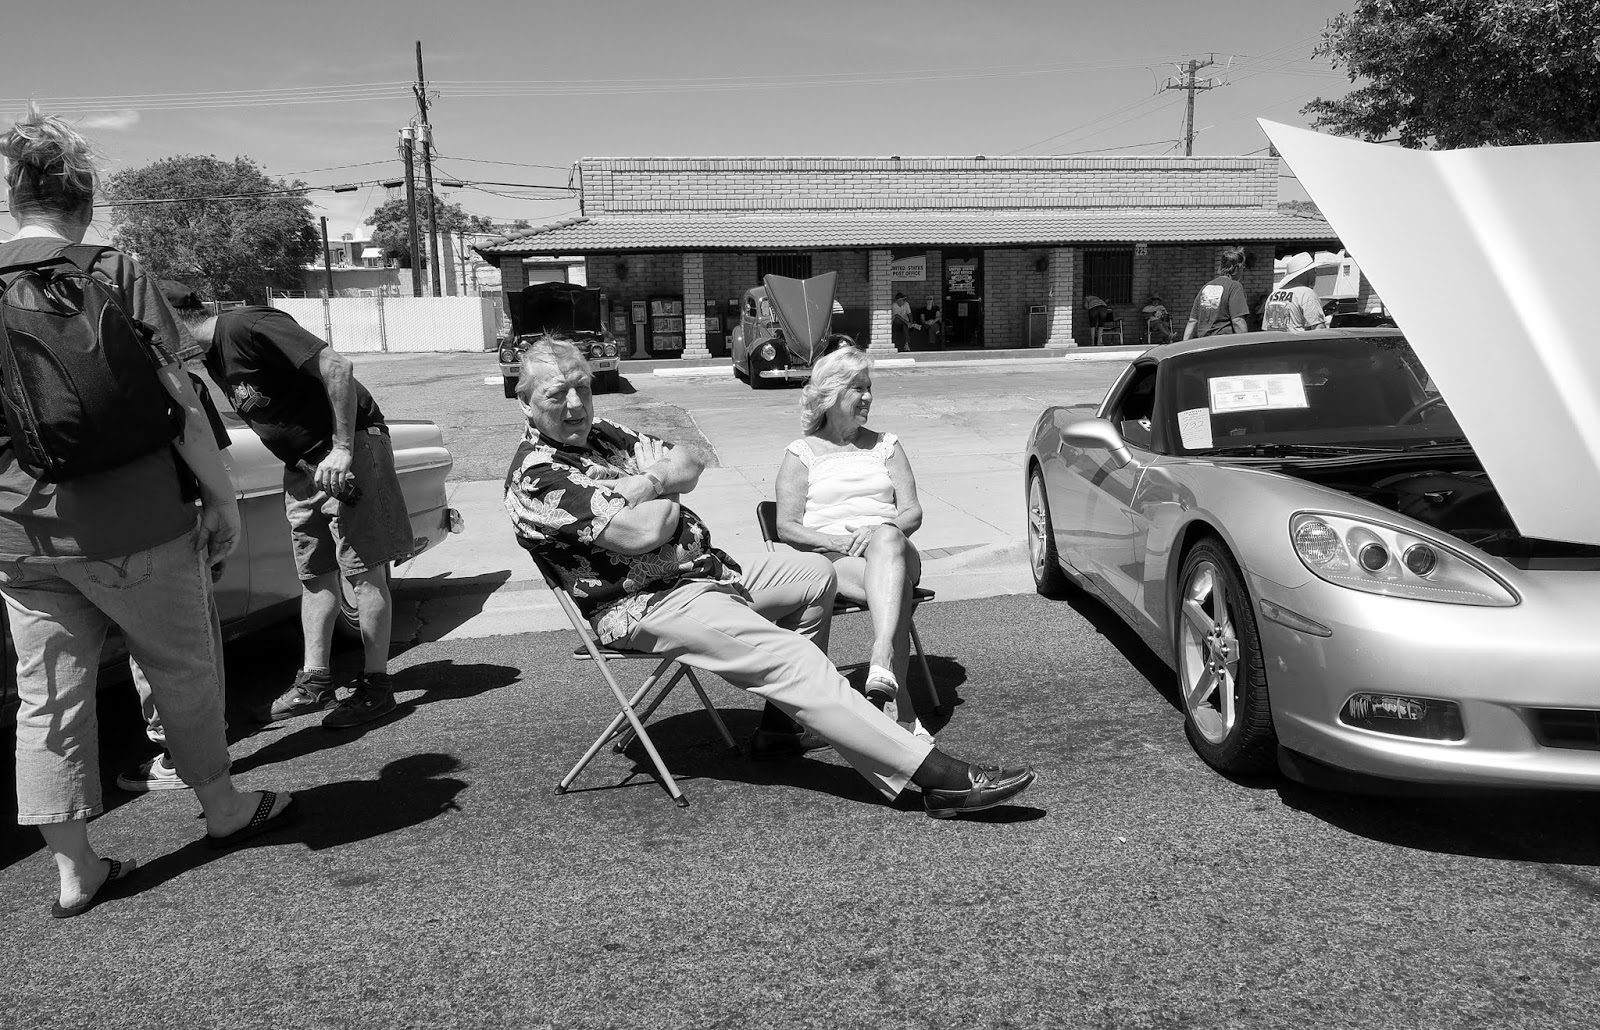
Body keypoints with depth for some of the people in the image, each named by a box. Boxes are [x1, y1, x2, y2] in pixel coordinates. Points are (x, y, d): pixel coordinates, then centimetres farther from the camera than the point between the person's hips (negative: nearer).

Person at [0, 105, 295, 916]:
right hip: (130, 521, -4)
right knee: (183, 668, 14)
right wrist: (222, 495, -4)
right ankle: (222, 808, 32)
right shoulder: (112, 273, -8)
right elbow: (174, 398, -12)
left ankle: (74, 871, 18)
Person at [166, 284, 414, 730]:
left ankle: (377, 685, -1)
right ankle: (315, 680, 16)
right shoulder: (213, 357, 11)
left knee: (364, 570, -6)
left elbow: (337, 367, -26)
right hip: (303, 463, 9)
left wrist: (342, 449, -26)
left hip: (351, 447, -9)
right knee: (315, 575, 9)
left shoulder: (248, 326, -19)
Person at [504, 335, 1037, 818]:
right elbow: (642, 533, -27)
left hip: (704, 567, 10)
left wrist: (647, 482, -12)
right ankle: (941, 777, -25)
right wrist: (667, 497, -5)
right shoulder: (537, 474, -17)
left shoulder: (598, 434, 12)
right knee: (790, 659, -22)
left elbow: (687, 463, 10)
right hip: (646, 605, -10)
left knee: (814, 573, 14)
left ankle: (784, 714, 17)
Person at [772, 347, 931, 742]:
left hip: (892, 548, 2)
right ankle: (901, 708, -43)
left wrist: (880, 532, -12)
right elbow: (786, 527, 2)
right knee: (894, 590, -36)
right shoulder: (802, 454, 14)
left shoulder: (886, 445, 23)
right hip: (830, 556, -2)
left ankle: (882, 660, -56)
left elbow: (912, 513, 11)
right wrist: (834, 541, -16)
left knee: (887, 539, -38)